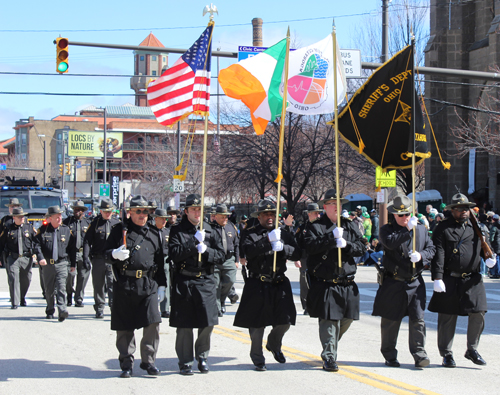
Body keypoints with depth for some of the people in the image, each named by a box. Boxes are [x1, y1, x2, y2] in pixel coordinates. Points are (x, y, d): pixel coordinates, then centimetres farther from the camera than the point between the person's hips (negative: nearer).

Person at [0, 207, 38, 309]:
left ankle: (22, 298, 34)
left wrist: (35, 253, 3)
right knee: (13, 279, -12)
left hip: (27, 258, 2)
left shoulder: (29, 228, 7)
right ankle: (14, 303, -11)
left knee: (26, 280, 11)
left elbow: (37, 240, 14)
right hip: (13, 258, -2)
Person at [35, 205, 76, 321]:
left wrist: (73, 264, 8)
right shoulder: (43, 230, 3)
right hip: (47, 264, 1)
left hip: (61, 264, -1)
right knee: (49, 289, 11)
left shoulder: (66, 230, 5)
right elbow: (37, 245, -2)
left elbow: (72, 248, 9)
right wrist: (40, 257, -19)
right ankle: (50, 311, 25)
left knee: (61, 287, -14)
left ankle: (62, 310, -20)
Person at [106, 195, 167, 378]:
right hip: (124, 284, -1)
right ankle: (127, 363, 13)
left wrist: (161, 286, 11)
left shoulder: (155, 234, 13)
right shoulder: (119, 230, 6)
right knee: (124, 327, 2)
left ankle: (148, 360, 7)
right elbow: (105, 253, 7)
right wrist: (115, 254, -16)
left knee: (153, 322, -7)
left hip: (149, 285, 2)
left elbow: (161, 262, 15)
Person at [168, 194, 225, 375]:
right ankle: (185, 362, 12)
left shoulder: (210, 231, 11)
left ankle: (202, 357, 22)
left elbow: (221, 256, 6)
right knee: (184, 325, 1)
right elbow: (174, 254, -11)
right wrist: (194, 242, -18)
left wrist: (206, 251, -12)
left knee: (208, 323, 2)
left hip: (206, 282, 2)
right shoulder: (177, 231, 2)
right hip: (184, 283, -2)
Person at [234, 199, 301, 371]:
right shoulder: (251, 234, 0)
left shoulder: (284, 234, 11)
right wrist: (268, 240, -28)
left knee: (284, 321, 3)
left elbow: (297, 254, 2)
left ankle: (274, 344, 34)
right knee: (256, 324, 1)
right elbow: (249, 251, -19)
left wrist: (283, 248, -16)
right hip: (257, 285, -3)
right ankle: (258, 359, 16)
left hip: (279, 284, 3)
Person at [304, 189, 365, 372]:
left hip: (347, 284, 5)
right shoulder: (316, 227, 0)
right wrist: (332, 237, -22)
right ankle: (329, 357, 2)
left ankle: (330, 346, 36)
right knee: (328, 321, -6)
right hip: (325, 285, -5)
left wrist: (346, 244, -12)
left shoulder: (350, 226, 12)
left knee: (347, 319, 12)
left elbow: (361, 248, 6)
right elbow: (311, 246, -17)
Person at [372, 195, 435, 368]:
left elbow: (431, 248, 10)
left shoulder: (421, 229, 11)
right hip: (393, 283, -2)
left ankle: (419, 354, 0)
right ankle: (390, 356, 17)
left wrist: (421, 255, -10)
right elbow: (390, 242, -22)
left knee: (418, 319, -4)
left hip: (415, 282, 2)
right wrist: (408, 230, -24)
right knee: (390, 321, 6)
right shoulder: (386, 230, -2)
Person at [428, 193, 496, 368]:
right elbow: (438, 254, -7)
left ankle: (472, 349, 17)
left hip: (473, 280, 3)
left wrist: (489, 258, -5)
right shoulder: (443, 228, 0)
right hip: (449, 280, -3)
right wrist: (437, 278, -16)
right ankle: (446, 354, 14)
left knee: (478, 313, -3)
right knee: (447, 317, 2)